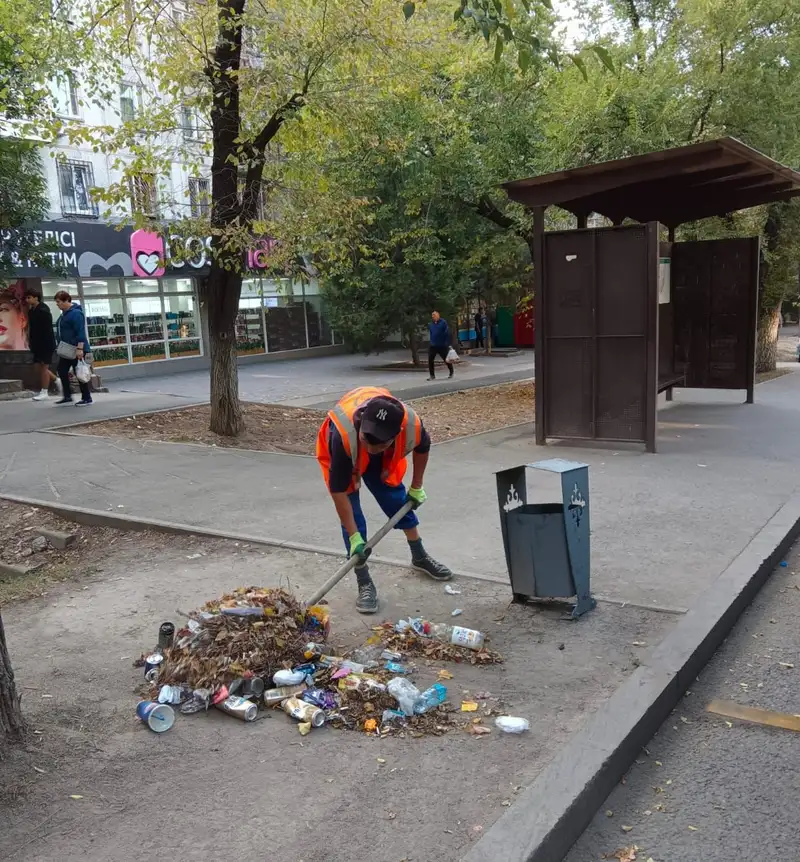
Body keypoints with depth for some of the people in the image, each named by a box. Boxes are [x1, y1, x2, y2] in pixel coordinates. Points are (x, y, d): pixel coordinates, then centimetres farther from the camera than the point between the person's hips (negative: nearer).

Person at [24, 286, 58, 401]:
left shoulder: (43, 311, -17)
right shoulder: (32, 310, 10)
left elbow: (47, 330, -21)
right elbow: (32, 328, 16)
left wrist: (46, 347, -23)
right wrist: (31, 342, 13)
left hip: (46, 345, -9)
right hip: (37, 345, 9)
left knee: (43, 367, -3)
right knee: (39, 368, 9)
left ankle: (44, 392, 5)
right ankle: (57, 381, 26)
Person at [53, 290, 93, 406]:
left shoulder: (76, 313, -17)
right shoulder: (64, 313, 13)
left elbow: (81, 332, -23)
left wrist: (80, 348, -28)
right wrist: (59, 346, 25)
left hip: (76, 350, -10)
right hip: (67, 350, 10)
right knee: (62, 371, 9)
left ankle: (87, 398, 6)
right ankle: (67, 396, 17)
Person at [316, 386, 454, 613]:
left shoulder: (412, 425, -37)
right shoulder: (343, 436, -46)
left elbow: (422, 448, -9)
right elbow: (338, 491, -36)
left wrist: (417, 487, 2)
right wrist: (354, 537, -33)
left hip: (384, 459, 3)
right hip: (339, 454, -3)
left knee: (398, 500, 10)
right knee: (352, 513, -11)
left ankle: (420, 557, 35)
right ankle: (365, 584, 0)